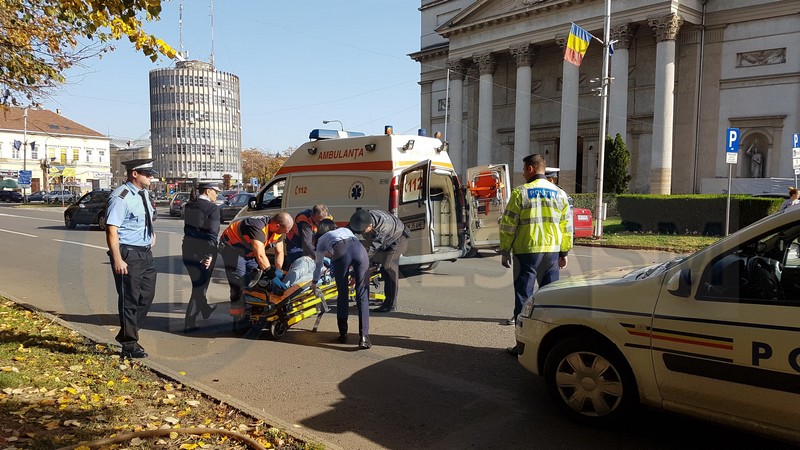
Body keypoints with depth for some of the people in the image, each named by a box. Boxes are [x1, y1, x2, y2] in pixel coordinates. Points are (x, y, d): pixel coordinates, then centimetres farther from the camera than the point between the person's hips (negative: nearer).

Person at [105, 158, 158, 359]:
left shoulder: (144, 194, 10)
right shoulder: (121, 197, -16)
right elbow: (111, 230, -21)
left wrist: (152, 232, 14)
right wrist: (118, 260, -24)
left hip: (146, 253, 9)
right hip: (129, 254, -9)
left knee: (146, 296, 14)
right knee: (130, 300, 2)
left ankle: (126, 335, 32)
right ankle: (129, 345, 16)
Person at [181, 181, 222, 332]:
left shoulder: (188, 206, 7)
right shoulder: (212, 208, -14)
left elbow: (187, 227, 10)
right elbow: (213, 234, -19)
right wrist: (209, 255, -19)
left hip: (188, 250, 7)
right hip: (203, 252, -7)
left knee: (197, 284, 23)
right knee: (200, 285, 4)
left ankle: (205, 309, 42)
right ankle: (189, 323, 5)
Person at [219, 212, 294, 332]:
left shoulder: (278, 231, -10)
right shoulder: (258, 227, -37)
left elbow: (279, 252, -3)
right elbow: (260, 256, -41)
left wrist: (278, 271, -17)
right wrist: (272, 274, -36)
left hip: (249, 251, 8)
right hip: (231, 246, -8)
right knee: (239, 286, -12)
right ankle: (240, 323, -7)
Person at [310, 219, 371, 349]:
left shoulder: (322, 239, 36)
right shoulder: (346, 230, 43)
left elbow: (319, 264, 45)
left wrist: (314, 282, 64)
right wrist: (355, 274, 59)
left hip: (340, 251, -1)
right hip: (360, 249, 2)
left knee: (342, 295, 13)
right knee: (362, 296, 1)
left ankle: (343, 335, 19)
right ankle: (364, 337, -6)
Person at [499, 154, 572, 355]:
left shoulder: (520, 193, -6)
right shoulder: (559, 193, 8)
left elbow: (508, 225, -6)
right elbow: (567, 226, 9)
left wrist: (505, 251, 1)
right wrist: (564, 252, 15)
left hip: (526, 251, -4)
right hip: (552, 252, 4)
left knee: (524, 296, 2)